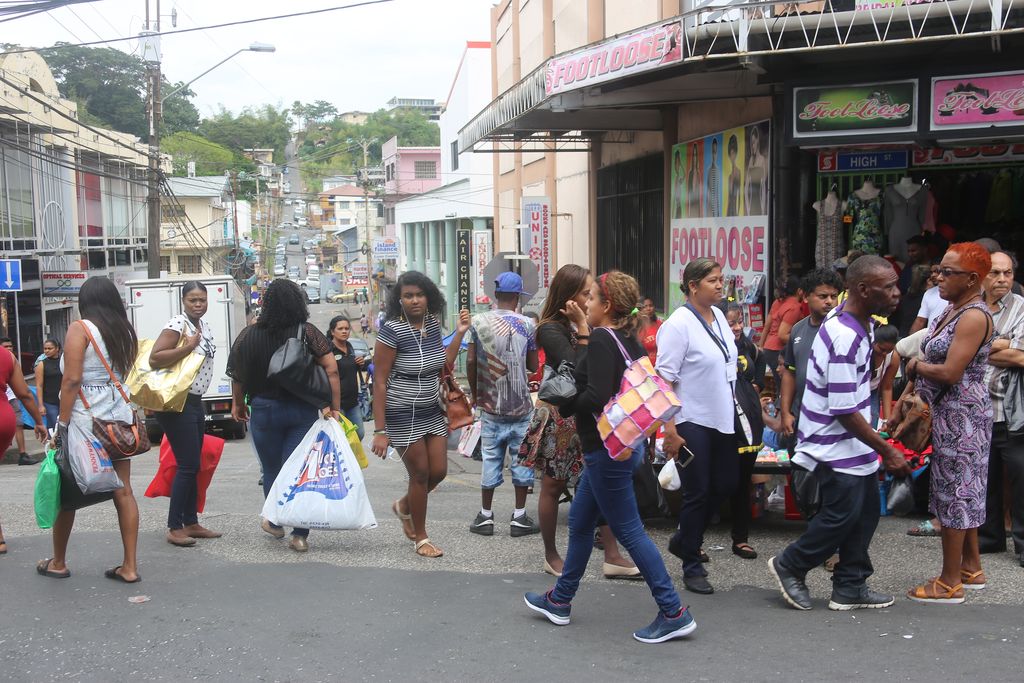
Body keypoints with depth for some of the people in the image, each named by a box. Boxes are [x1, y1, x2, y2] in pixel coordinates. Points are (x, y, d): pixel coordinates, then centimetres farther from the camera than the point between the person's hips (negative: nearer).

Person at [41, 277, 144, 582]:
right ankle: (130, 566, 5)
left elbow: (72, 380, -14)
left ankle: (58, 563, 23)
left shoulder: (80, 330, -8)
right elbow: (126, 377, 9)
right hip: (119, 418, 5)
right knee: (123, 491, 5)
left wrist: (63, 425, -12)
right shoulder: (125, 332, 9)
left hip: (85, 420, -5)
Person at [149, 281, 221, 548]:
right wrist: (187, 347, -26)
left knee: (194, 466, 13)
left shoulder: (205, 326, 12)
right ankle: (174, 528, -3)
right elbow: (154, 359, -25)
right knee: (187, 465, -9)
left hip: (195, 402, 9)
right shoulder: (176, 325, -16)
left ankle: (191, 523, 21)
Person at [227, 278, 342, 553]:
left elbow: (238, 376, 0)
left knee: (271, 469, 18)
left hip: (264, 409, 1)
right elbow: (331, 369, -13)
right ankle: (299, 534, 3)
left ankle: (275, 522, 33)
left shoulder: (249, 335, -4)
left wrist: (238, 404, 15)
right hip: (302, 410, -1)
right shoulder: (307, 332, -8)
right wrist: (334, 406, -8)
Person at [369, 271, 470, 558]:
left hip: (432, 411, 7)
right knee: (420, 474, 2)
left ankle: (404, 506, 39)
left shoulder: (432, 323, 3)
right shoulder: (392, 330, -17)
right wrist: (380, 430, -19)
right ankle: (420, 538, 21)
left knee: (439, 471, 9)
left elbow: (443, 364, 7)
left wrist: (459, 333, 3)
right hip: (403, 415, -7)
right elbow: (379, 382, -17)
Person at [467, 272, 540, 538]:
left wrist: (474, 393, 11)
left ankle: (485, 516, 14)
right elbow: (533, 365, -1)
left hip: (490, 405, 2)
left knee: (490, 459, 8)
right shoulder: (526, 325, -5)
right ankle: (519, 517, 9)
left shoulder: (479, 322, -1)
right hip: (520, 406, -1)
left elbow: (470, 361, -1)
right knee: (522, 458, 6)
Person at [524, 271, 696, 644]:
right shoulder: (628, 340, 9)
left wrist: (562, 404, -11)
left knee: (629, 530, -4)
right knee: (579, 521, 20)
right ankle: (560, 600, 32)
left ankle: (673, 613, 0)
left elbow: (596, 396, -27)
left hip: (606, 448, -10)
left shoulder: (602, 340, -18)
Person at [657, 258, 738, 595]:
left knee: (726, 483, 12)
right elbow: (665, 379, -19)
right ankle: (692, 567, 16)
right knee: (698, 491, 0)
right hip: (692, 421, -8)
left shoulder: (718, 316, 7)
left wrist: (734, 409, 18)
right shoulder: (678, 324, -16)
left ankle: (683, 540, 33)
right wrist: (670, 430, -22)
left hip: (722, 417, 8)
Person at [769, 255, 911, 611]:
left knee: (865, 512, 12)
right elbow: (845, 411, -26)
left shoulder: (861, 324, 5)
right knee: (842, 515, -2)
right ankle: (790, 565, 19)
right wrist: (886, 451, -18)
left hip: (853, 442, 10)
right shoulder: (844, 337, -28)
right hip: (835, 446, -10)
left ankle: (850, 587, 23)